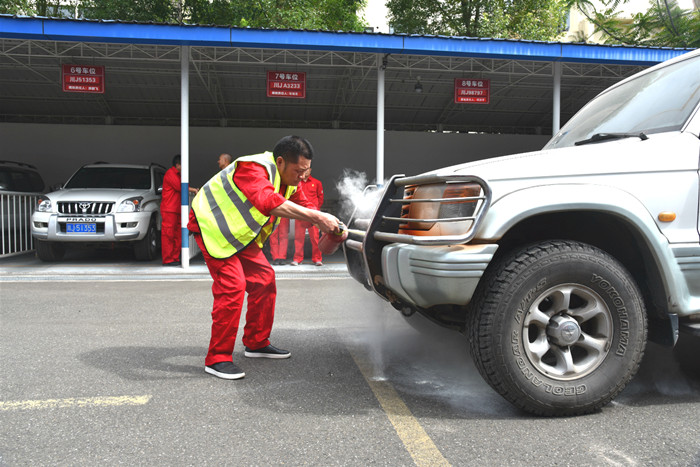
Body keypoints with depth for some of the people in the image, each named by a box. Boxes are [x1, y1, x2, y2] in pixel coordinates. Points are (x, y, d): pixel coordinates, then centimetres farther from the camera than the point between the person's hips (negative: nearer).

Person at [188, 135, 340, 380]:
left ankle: (257, 344, 20)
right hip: (212, 227, -9)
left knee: (264, 278, 7)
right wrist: (316, 217, -49)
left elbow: (304, 206, 7)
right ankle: (217, 358, -9)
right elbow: (269, 202, -48)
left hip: (240, 232, 9)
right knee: (231, 286, -18)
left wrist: (330, 226, -12)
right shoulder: (252, 169, -30)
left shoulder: (289, 180, -1)